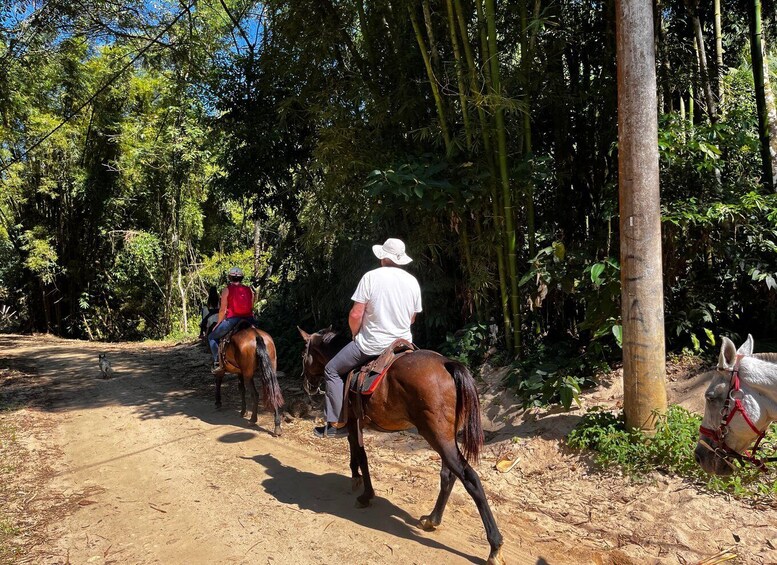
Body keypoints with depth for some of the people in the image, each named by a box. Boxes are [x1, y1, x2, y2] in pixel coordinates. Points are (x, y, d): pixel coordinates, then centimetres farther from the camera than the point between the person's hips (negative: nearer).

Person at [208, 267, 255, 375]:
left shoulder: (227, 290, 0)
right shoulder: (249, 290, 11)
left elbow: (223, 310, -1)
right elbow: (252, 308, 12)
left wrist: (218, 324, 11)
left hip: (232, 320, -4)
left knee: (212, 337, 18)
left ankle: (217, 363, 4)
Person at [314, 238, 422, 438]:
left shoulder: (371, 277, -11)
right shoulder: (412, 281, 4)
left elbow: (355, 314, -13)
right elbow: (412, 318, 12)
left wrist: (355, 334, 5)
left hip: (373, 344, -5)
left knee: (332, 370, 10)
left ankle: (336, 423, 5)